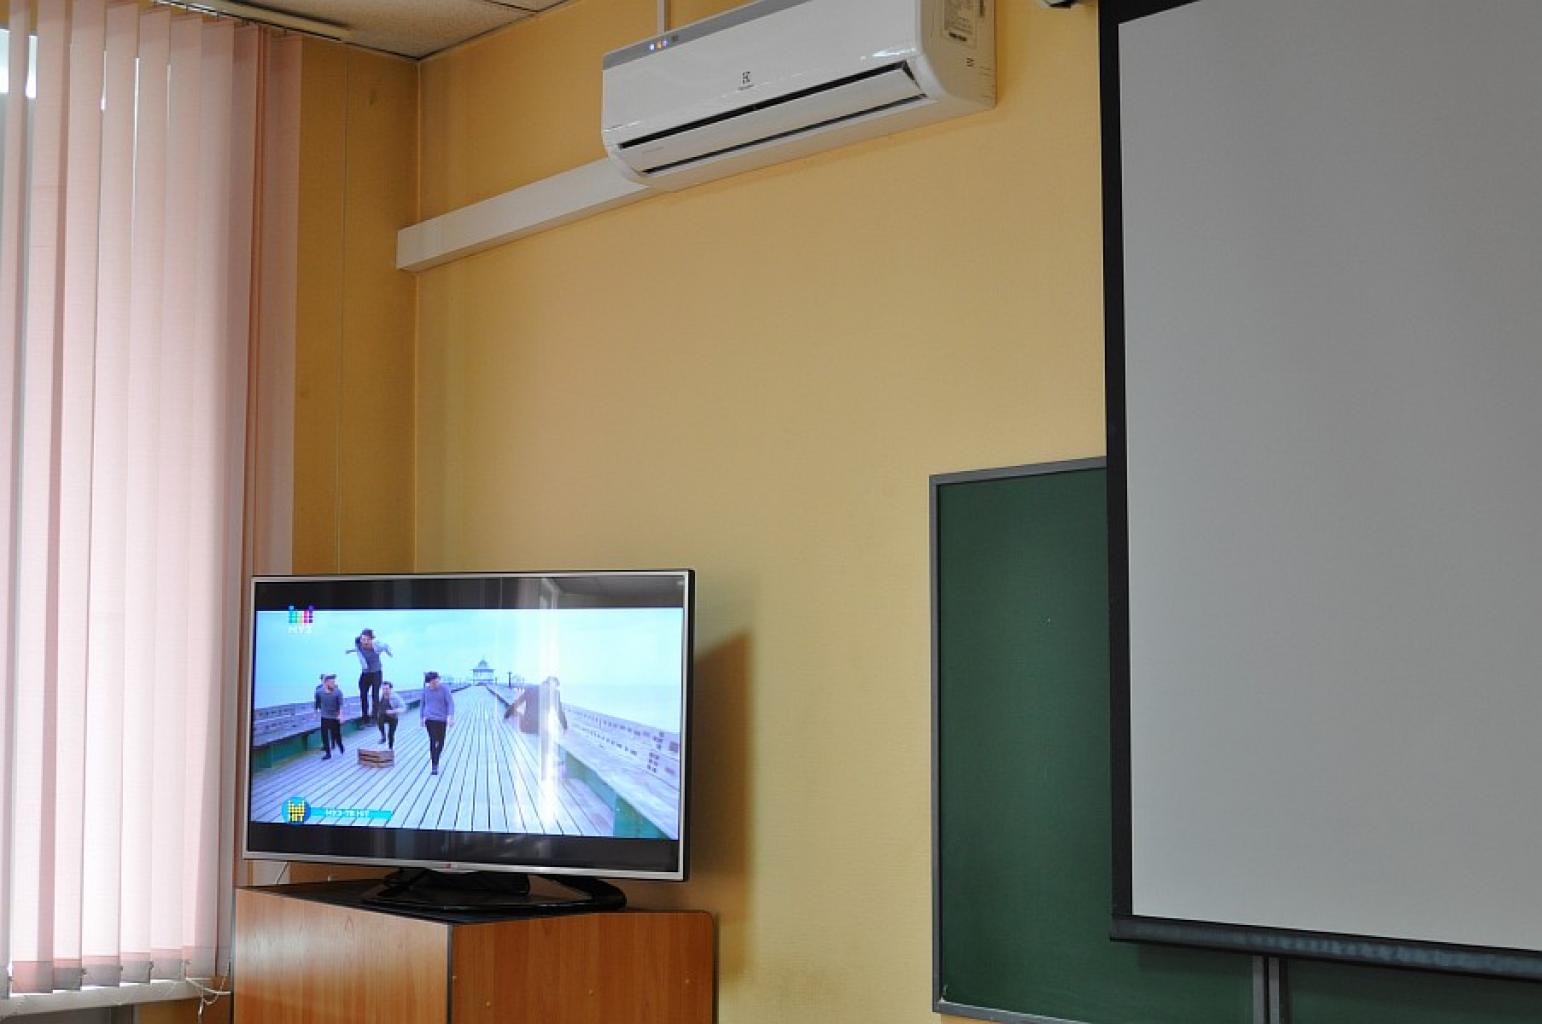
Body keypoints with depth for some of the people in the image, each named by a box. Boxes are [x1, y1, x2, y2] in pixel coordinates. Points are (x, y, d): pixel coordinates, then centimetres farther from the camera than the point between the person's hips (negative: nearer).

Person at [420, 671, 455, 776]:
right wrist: (422, 718, 22)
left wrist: (451, 717, -22)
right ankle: (434, 766, -11)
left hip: (441, 720, 0)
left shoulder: (444, 689, -6)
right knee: (433, 741, -12)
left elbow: (450, 703, -9)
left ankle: (436, 760, 35)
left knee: (440, 743, 8)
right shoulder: (426, 690, 4)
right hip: (430, 719, 0)